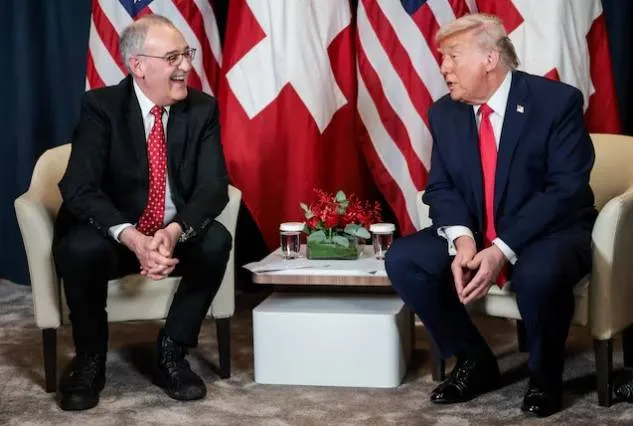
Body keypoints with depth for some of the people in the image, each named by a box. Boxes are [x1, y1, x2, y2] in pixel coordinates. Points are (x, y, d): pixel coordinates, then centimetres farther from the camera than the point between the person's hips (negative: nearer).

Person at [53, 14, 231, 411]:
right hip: (115, 235, -2)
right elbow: (79, 188, -22)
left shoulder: (202, 108, -4)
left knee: (217, 240, -28)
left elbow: (214, 185, -13)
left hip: (177, 235, 2)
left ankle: (172, 353, -10)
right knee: (82, 248, -34)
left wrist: (174, 232, -35)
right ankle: (89, 359, -7)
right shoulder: (100, 106, -12)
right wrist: (133, 238, -40)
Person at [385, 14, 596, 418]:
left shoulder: (558, 101, -15)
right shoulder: (444, 112, 1)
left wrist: (503, 249, -30)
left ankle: (545, 376, -7)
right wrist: (461, 238, -21)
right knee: (403, 260, -16)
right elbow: (441, 187, 2)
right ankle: (475, 360, 3)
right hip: (474, 234, 5)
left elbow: (567, 189, -21)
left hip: (550, 232, -5)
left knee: (540, 273, -39)